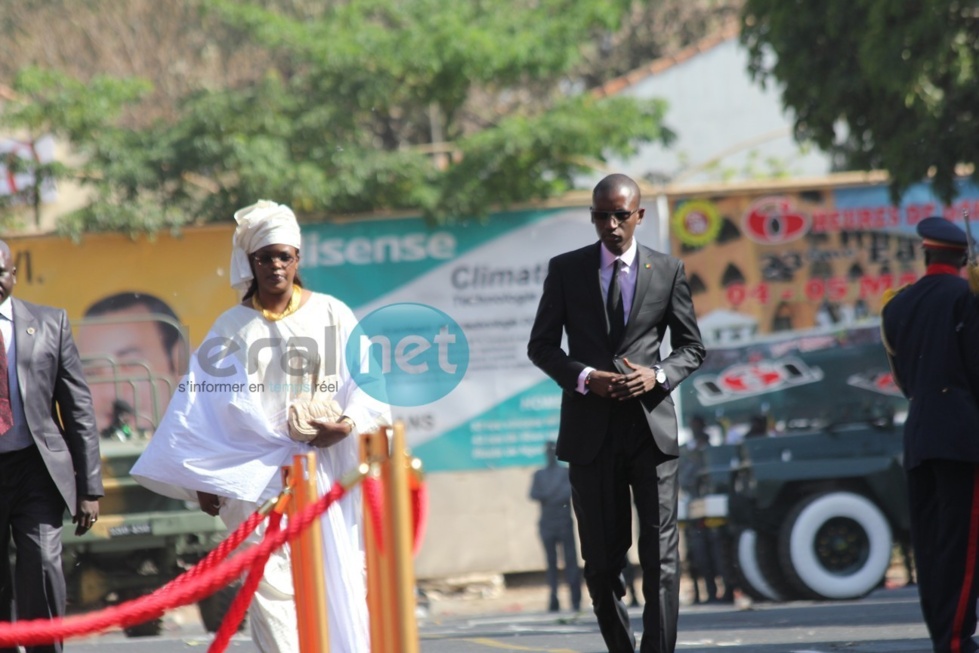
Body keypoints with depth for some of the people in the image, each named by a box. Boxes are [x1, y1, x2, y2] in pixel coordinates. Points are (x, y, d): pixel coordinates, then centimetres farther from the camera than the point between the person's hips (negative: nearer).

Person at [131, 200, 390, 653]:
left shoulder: (332, 316, 8)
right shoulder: (232, 327, 9)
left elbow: (366, 383, 3)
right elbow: (201, 403, 7)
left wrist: (348, 424, -17)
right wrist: (201, 479, 2)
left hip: (324, 469, 0)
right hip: (255, 474, 0)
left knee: (336, 577, -4)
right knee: (269, 585, -9)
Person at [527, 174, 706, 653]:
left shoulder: (668, 271, 6)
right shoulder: (566, 270, 5)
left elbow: (691, 346, 11)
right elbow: (541, 345, 6)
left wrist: (659, 376, -10)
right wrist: (585, 377, -11)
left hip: (651, 425, -1)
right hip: (591, 429, 1)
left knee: (660, 554, -8)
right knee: (601, 559, 5)